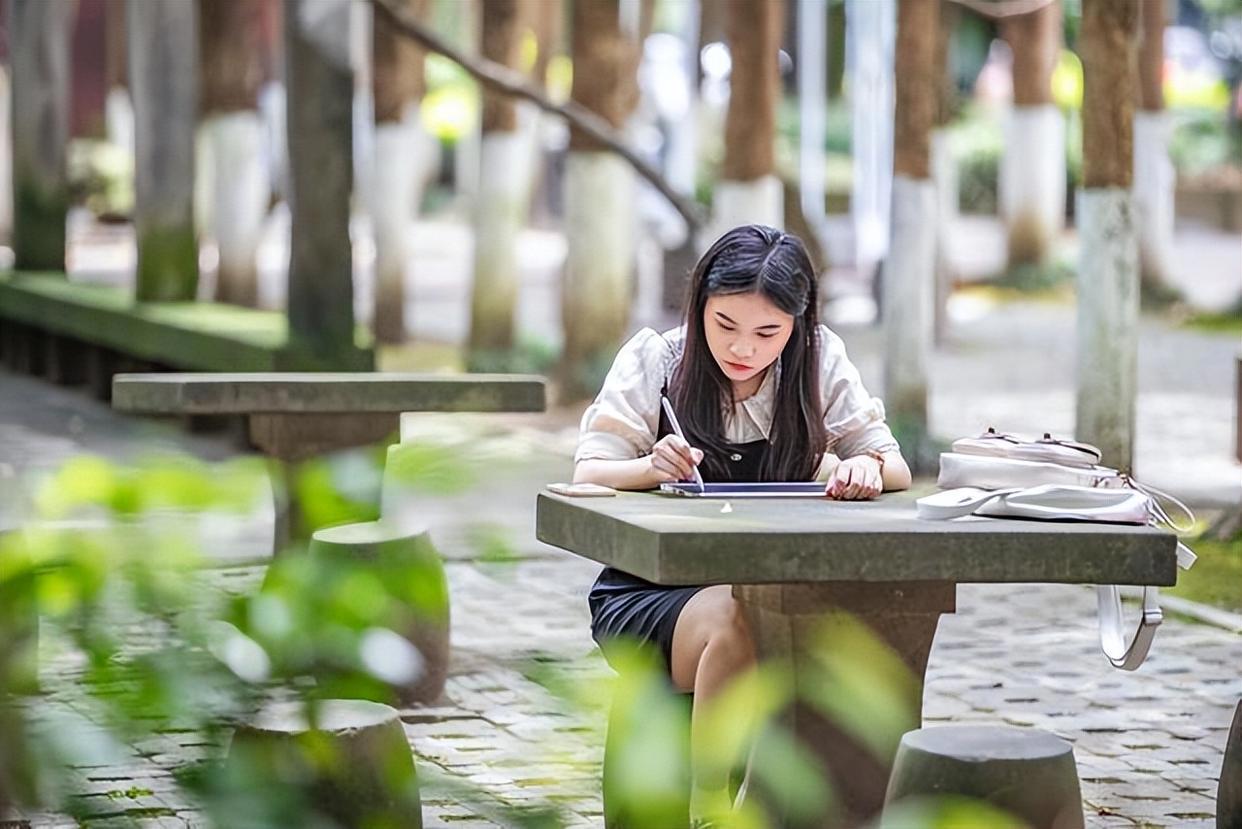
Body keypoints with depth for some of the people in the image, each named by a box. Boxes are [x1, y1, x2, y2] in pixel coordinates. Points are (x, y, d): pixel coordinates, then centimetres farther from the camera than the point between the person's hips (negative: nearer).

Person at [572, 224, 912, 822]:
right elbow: (587, 477, -10)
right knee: (738, 621, -35)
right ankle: (706, 809, -20)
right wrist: (651, 467, -33)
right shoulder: (654, 359, -5)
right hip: (645, 592, -2)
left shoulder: (821, 362, 1)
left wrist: (868, 468, -26)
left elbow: (896, 470, 0)